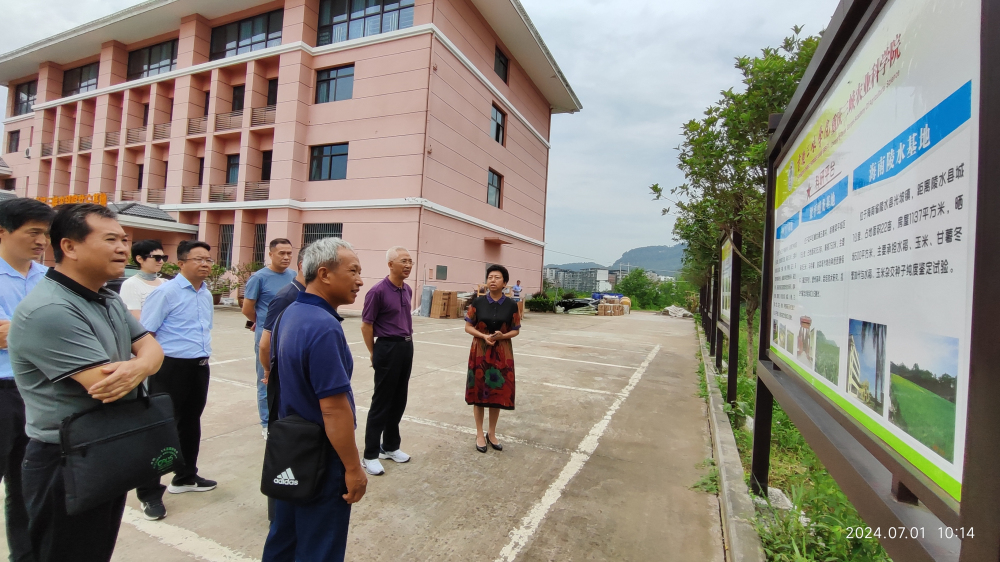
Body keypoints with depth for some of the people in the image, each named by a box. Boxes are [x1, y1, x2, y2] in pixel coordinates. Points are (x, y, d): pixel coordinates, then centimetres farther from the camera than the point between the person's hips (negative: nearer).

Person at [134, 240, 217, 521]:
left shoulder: (206, 294, 9)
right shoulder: (165, 292, -13)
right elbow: (144, 334, -14)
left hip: (199, 367, 7)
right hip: (171, 367, -7)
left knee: (191, 423, 19)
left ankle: (185, 478, 37)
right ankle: (149, 493, 16)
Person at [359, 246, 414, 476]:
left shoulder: (408, 290, 8)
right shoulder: (378, 291, -15)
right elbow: (366, 325, -10)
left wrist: (406, 341, 17)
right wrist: (374, 353, -2)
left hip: (407, 347, 7)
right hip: (388, 348, -7)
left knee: (399, 401, 15)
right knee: (381, 402, 1)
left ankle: (390, 446, 30)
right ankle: (370, 454, 15)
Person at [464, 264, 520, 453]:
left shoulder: (511, 305, -3)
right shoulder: (478, 302, -4)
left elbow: (515, 330, 3)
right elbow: (468, 327, -1)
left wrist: (502, 336, -17)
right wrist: (483, 336, -17)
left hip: (502, 353, 1)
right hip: (480, 352, -1)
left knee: (498, 392, 8)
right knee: (479, 391, 6)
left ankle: (492, 434, 26)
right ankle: (479, 434, 23)